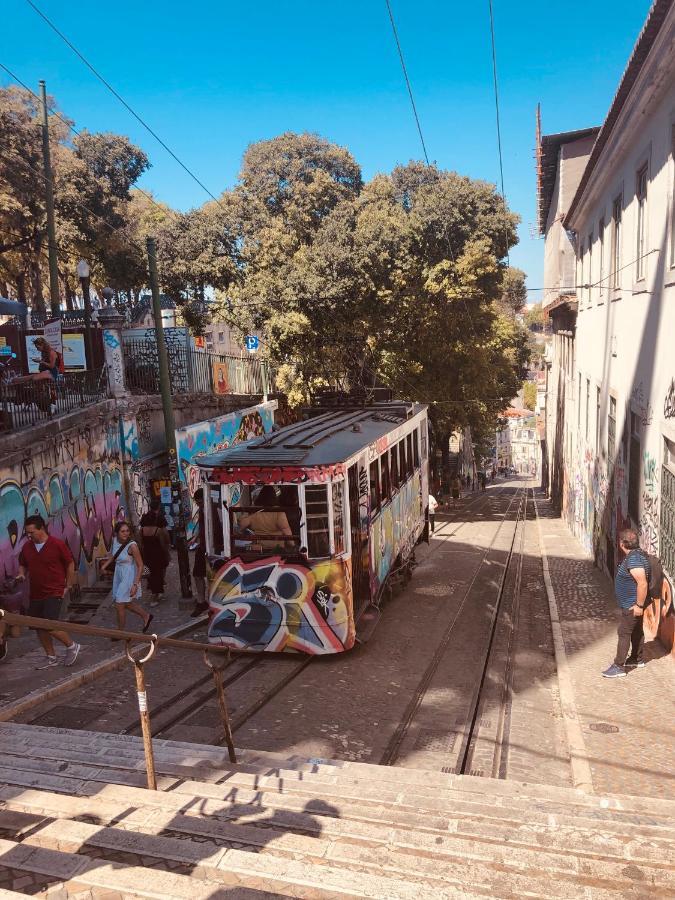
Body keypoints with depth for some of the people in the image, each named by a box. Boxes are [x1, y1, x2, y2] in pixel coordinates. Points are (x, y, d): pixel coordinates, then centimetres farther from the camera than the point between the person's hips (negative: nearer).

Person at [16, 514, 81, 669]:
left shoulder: (57, 544, -11)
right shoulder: (27, 547, 4)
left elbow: (70, 564, -3)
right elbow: (23, 564, 21)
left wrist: (67, 586, -3)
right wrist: (21, 574, -2)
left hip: (54, 593, -7)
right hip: (35, 594, 7)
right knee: (39, 627, 12)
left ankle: (72, 646, 8)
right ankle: (51, 657, 27)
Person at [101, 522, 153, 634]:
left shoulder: (132, 545, -25)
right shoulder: (116, 540, -6)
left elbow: (140, 566, -22)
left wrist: (135, 584, -26)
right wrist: (105, 564, 5)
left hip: (129, 577, -7)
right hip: (118, 576, 7)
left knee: (119, 605, 1)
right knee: (127, 604, 19)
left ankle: (120, 632, 21)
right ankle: (146, 616, 40)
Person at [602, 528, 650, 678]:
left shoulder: (633, 559, -28)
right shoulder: (638, 554, 5)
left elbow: (643, 583, -32)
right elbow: (640, 581, 16)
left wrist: (639, 605, -24)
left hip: (631, 606, -10)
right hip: (633, 604, 10)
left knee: (623, 633, -4)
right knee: (636, 630, 21)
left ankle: (619, 667, 2)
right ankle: (637, 659, 36)